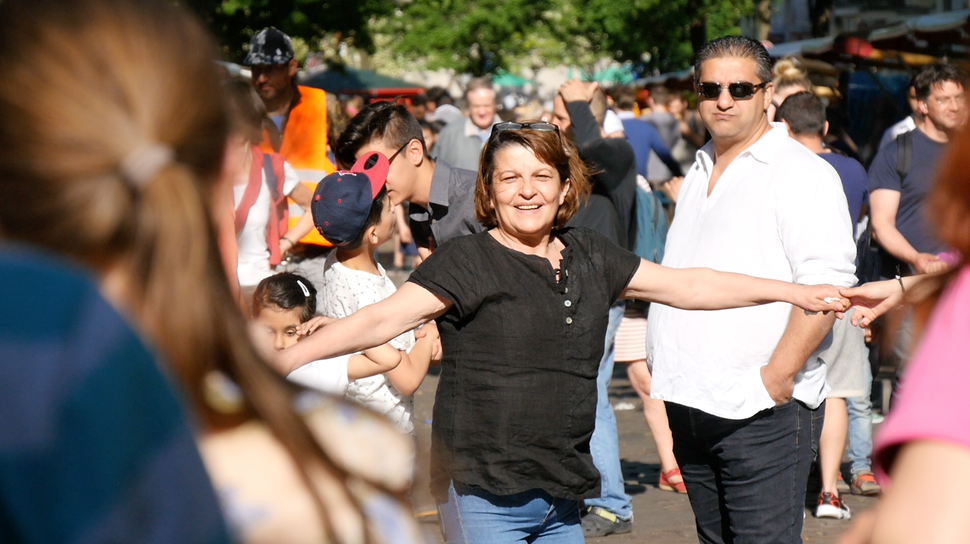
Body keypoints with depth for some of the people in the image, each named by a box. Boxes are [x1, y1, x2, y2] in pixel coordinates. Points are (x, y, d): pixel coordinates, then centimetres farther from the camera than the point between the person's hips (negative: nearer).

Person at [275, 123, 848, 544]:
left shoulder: (591, 257, 10)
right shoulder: (467, 261, -7)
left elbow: (685, 285, 17)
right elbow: (382, 319, -15)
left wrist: (796, 292, 20)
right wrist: (285, 359, -26)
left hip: (564, 495, 6)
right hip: (484, 493, -6)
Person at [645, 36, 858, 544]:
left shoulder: (801, 173, -7)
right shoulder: (701, 172, 19)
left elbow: (826, 284, -16)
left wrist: (776, 376, -20)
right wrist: (660, 364, 17)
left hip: (763, 410, -8)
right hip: (690, 403, 8)